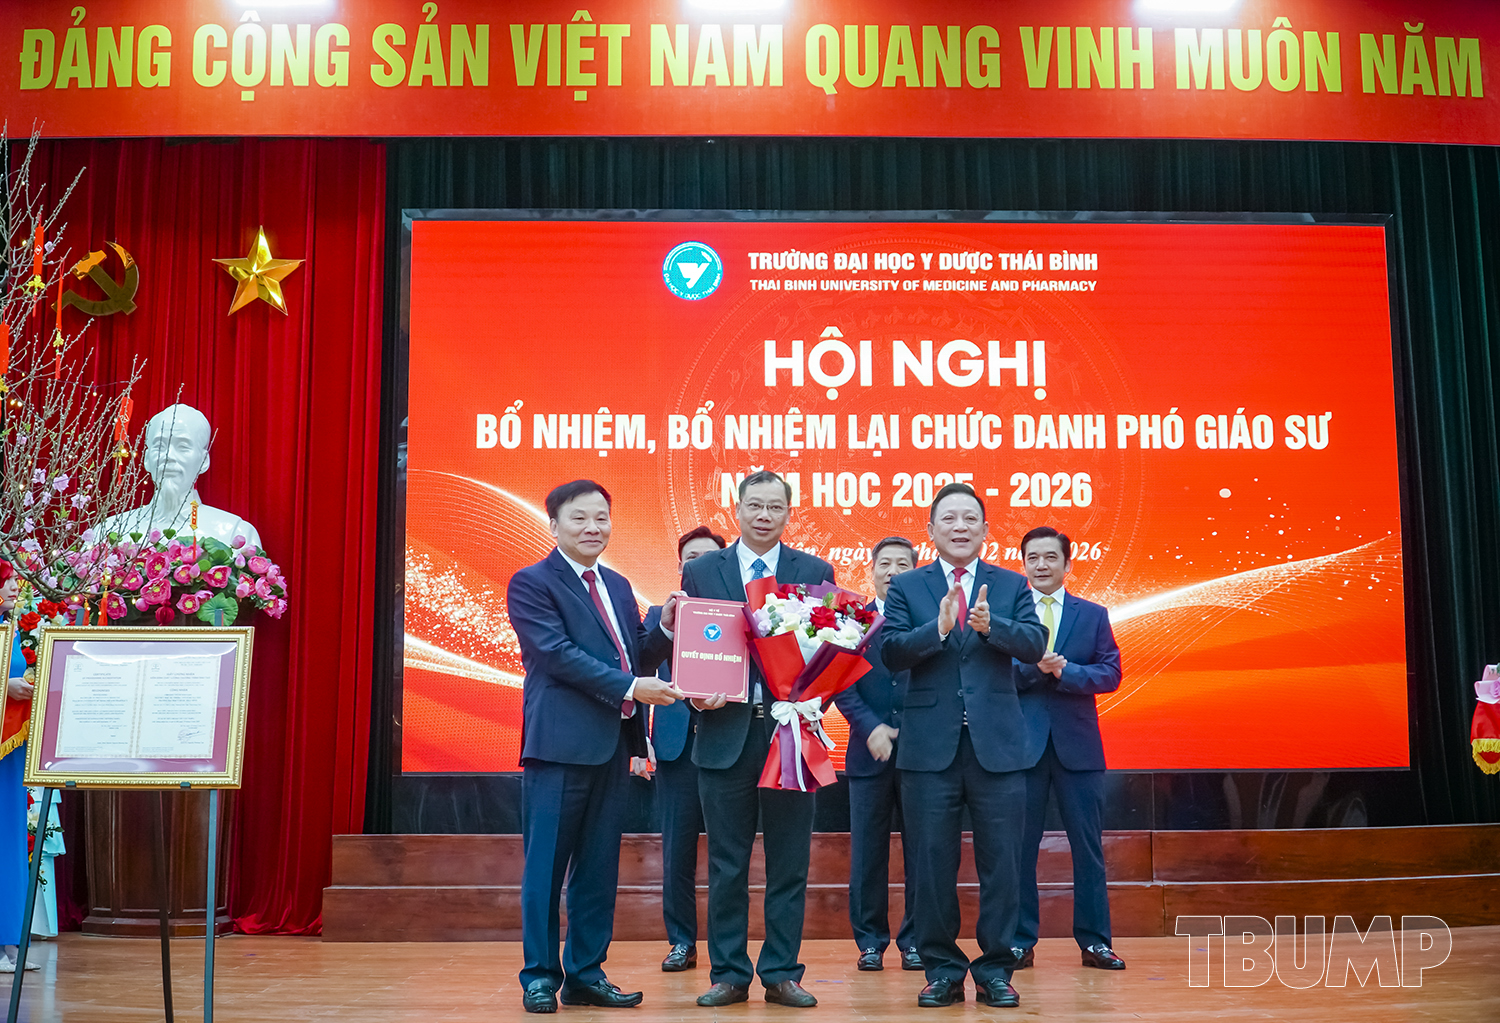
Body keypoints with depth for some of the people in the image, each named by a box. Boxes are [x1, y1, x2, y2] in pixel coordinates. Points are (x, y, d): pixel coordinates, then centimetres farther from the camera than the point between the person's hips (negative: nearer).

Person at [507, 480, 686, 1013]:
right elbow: (557, 653, -15)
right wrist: (630, 687, -19)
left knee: (600, 867, 11)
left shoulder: (618, 586, 18)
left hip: (613, 744, 7)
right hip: (560, 743, -7)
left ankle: (586, 974, 20)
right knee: (546, 864, 0)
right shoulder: (531, 583, -4)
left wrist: (665, 628, -3)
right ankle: (539, 976, 11)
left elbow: (635, 659, 16)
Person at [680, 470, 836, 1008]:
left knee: (789, 864, 6)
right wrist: (695, 694, -11)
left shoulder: (816, 573, 7)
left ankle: (782, 973, 17)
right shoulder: (700, 571, 7)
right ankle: (729, 974, 17)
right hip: (725, 732, 0)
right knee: (726, 865, 7)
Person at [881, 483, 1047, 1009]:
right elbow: (891, 652, -6)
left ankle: (995, 970, 16)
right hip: (929, 746, 0)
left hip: (997, 744, 1)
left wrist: (991, 626, -24)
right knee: (933, 862, 5)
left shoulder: (1012, 585, 9)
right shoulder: (907, 587, 7)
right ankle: (942, 970, 17)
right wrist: (938, 628, -22)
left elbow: (1035, 644, -6)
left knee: (1000, 861, 4)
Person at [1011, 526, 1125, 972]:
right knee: (1018, 846, 3)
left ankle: (1094, 941, 14)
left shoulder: (1093, 615, 10)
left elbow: (1111, 674, 0)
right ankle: (1021, 940, 13)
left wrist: (1064, 671, -15)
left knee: (1088, 846, 5)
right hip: (1021, 744, -1)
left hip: (1077, 744, 1)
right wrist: (1034, 667, -19)